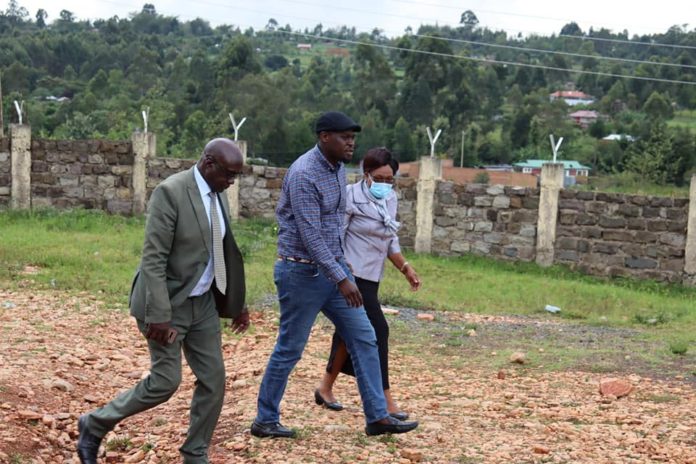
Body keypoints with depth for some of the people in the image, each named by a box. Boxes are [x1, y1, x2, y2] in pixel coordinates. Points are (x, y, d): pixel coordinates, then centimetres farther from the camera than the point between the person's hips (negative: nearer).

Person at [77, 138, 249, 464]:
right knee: (166, 381, -4)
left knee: (213, 379, 5)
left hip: (203, 302, 8)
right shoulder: (171, 191, -20)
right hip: (169, 303, -8)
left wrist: (236, 303, 14)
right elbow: (153, 259, -22)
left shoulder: (217, 195, 6)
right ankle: (94, 425, 17)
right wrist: (159, 315, -25)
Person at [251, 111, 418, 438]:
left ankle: (377, 417, 10)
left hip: (333, 266, 9)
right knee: (289, 349, 2)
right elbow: (310, 235, -25)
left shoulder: (338, 169, 7)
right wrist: (341, 279, -26)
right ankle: (265, 421, 17)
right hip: (302, 273, -8)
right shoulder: (304, 174, -21)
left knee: (364, 338, 5)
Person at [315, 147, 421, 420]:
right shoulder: (352, 197, -13)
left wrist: (405, 268, 15)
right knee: (377, 331, -10)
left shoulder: (390, 200, 10)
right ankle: (385, 402, -4)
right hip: (353, 275, -8)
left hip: (371, 277, 8)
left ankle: (325, 389, 27)